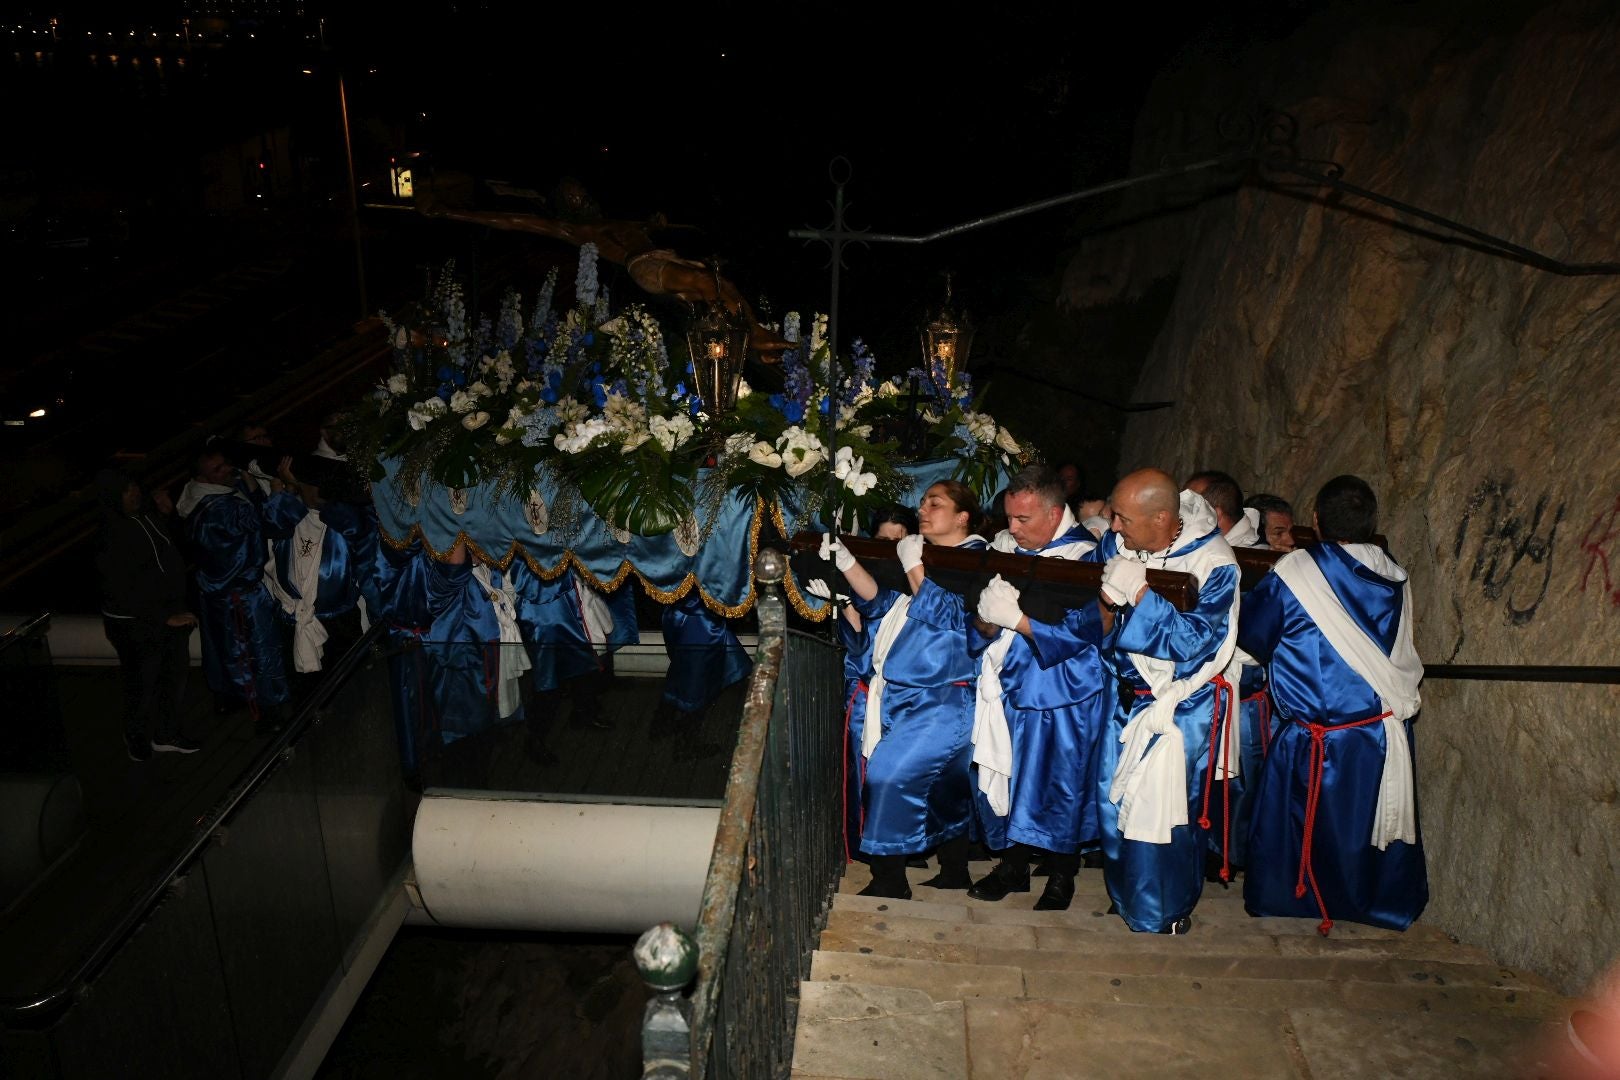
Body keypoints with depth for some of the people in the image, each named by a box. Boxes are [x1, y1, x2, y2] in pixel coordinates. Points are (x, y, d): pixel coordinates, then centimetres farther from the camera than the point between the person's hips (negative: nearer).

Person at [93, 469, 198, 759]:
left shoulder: (147, 511, -4)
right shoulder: (109, 535, -24)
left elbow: (172, 545, 16)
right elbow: (126, 592, -23)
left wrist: (168, 514, -2)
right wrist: (166, 616, -21)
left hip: (172, 611, 7)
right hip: (136, 623, -7)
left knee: (175, 675, 20)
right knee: (142, 684, 12)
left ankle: (167, 735, 39)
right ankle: (137, 739, 37)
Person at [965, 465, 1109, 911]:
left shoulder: (1084, 555, -14)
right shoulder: (1002, 546, 2)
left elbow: (1081, 632, -22)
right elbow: (979, 622, 4)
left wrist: (1015, 617, -28)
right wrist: (986, 620, -20)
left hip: (1062, 693, -4)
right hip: (1008, 686, 5)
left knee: (1060, 783, 6)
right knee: (1002, 775, 8)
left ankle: (1062, 875, 24)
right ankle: (1013, 864, 26)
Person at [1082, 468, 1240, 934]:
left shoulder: (1214, 562, -20)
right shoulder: (1116, 544, -5)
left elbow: (1195, 641, -27)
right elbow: (1094, 623, 3)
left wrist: (1139, 592, -34)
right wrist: (1106, 598, -20)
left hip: (1181, 706, -6)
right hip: (1126, 692, 6)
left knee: (1163, 807, -2)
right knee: (1112, 797, 12)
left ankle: (1165, 911, 18)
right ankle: (1125, 893, 33)